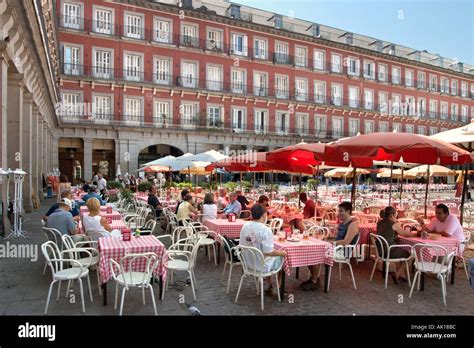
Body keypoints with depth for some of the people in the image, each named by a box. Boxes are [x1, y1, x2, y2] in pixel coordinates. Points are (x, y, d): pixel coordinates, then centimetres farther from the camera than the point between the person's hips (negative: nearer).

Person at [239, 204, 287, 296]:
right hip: (262, 265, -6)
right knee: (281, 258, 18)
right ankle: (278, 289, 28)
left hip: (248, 263, 6)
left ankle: (269, 285, 40)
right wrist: (282, 253, -8)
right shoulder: (265, 229, -26)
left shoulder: (245, 226, -7)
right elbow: (269, 252, -27)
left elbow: (242, 245, 3)